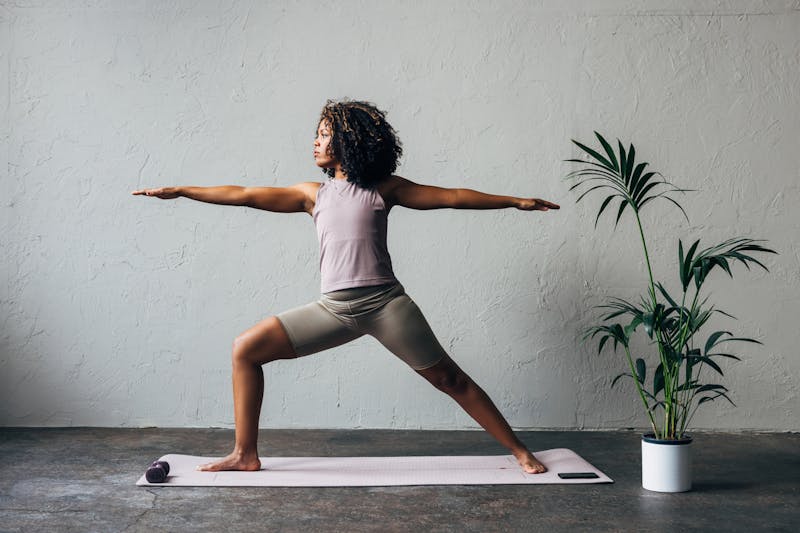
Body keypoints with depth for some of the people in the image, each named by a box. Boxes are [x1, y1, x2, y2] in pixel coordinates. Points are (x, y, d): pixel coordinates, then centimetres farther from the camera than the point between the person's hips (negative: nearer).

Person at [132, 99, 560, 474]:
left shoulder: (384, 188, 7)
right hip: (333, 307, 3)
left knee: (448, 379, 0)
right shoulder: (313, 194, 15)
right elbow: (246, 195, 12)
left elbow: (451, 197, 7)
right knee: (246, 348, -2)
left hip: (385, 302, -3)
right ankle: (245, 455, 7)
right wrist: (180, 191, 9)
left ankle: (519, 451, 14)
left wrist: (516, 201, 7)